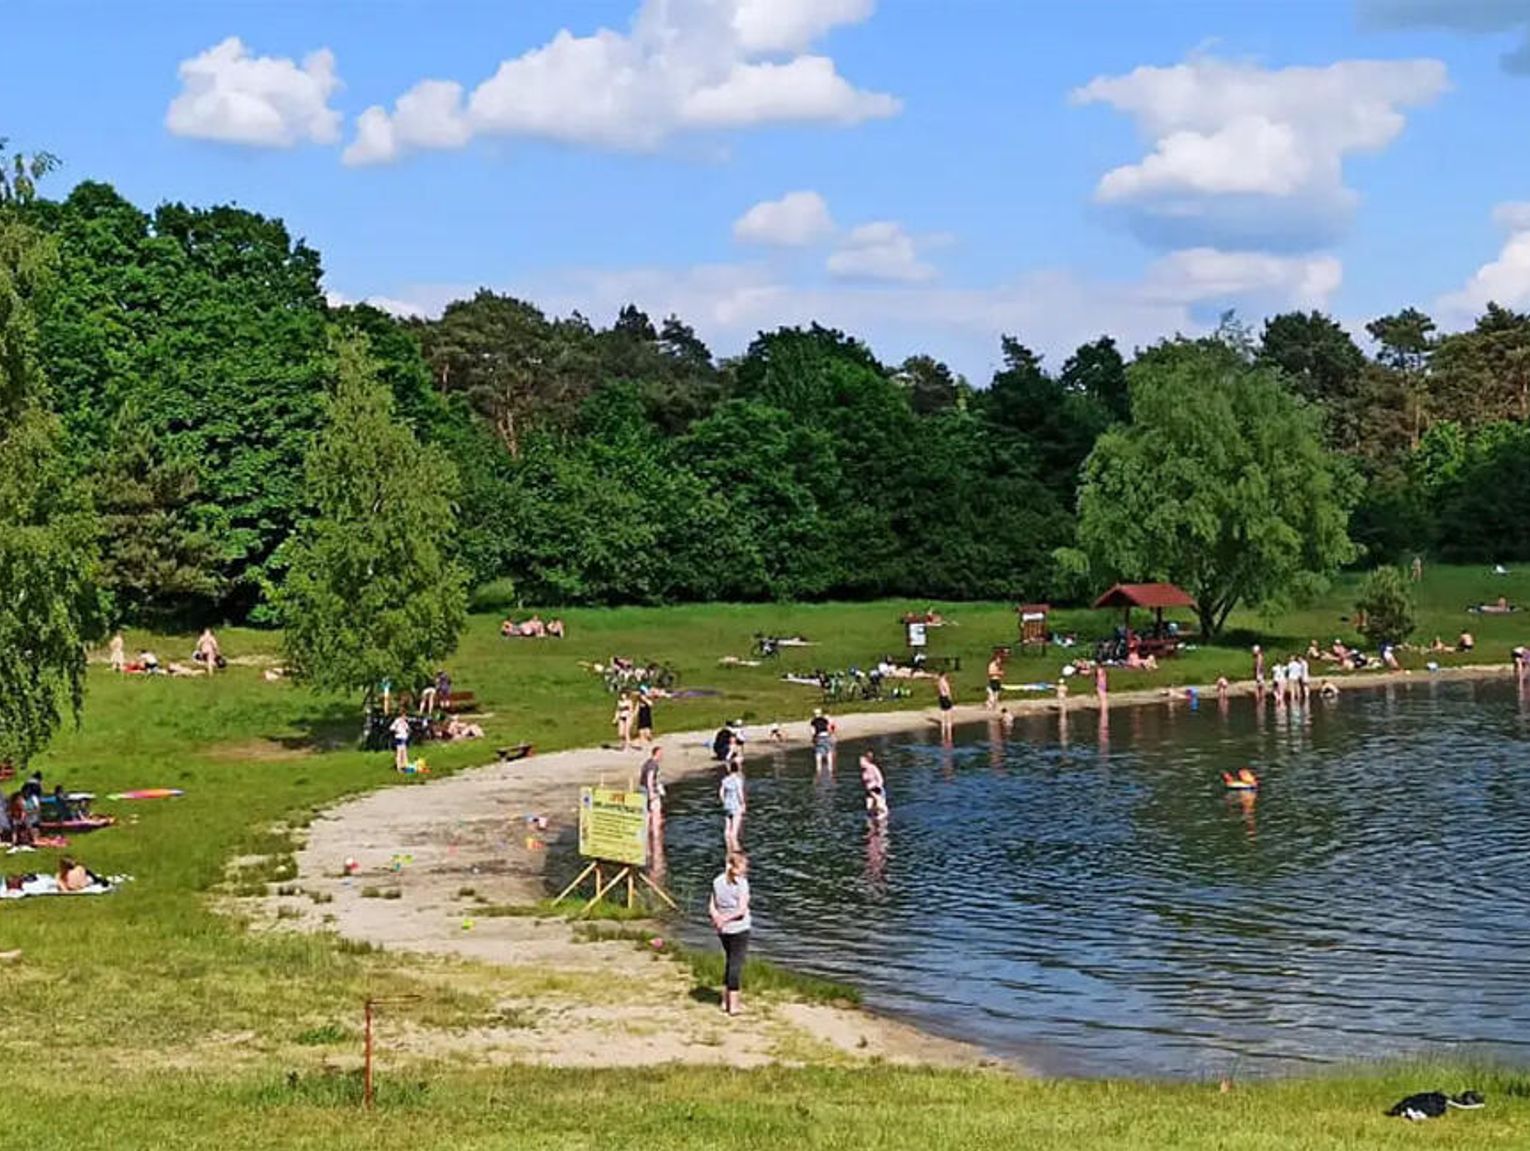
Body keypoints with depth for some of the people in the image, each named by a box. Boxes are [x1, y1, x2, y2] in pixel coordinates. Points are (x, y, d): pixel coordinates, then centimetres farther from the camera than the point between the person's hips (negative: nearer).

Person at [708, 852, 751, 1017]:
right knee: (736, 964, 1)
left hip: (723, 930, 6)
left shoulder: (718, 882, 4)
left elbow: (712, 907, 3)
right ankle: (733, 1005, 3)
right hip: (739, 929, -6)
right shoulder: (741, 883, -14)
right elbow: (741, 909, -17)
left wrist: (719, 918, -12)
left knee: (729, 962, 20)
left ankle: (725, 1001, 25)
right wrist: (725, 918, -9)